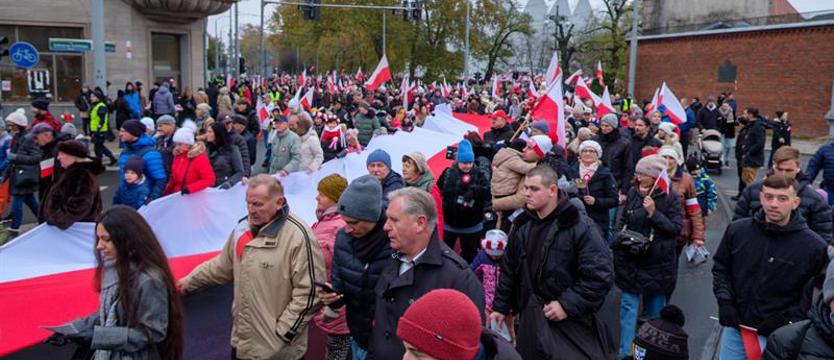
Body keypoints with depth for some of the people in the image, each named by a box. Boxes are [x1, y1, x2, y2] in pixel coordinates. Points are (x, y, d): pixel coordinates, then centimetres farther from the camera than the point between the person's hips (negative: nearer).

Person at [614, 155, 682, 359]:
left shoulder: (670, 196, -8)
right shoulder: (633, 192, 0)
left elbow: (676, 229, -11)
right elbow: (622, 220, 11)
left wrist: (654, 213, -21)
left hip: (658, 261, -2)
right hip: (630, 259, 2)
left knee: (656, 307, 12)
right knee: (629, 305, 1)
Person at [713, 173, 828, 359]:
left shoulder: (814, 246, -11)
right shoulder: (737, 230, -4)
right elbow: (720, 268, 10)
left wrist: (788, 319, -11)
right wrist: (724, 300, -3)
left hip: (777, 336, -2)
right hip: (735, 327, 2)